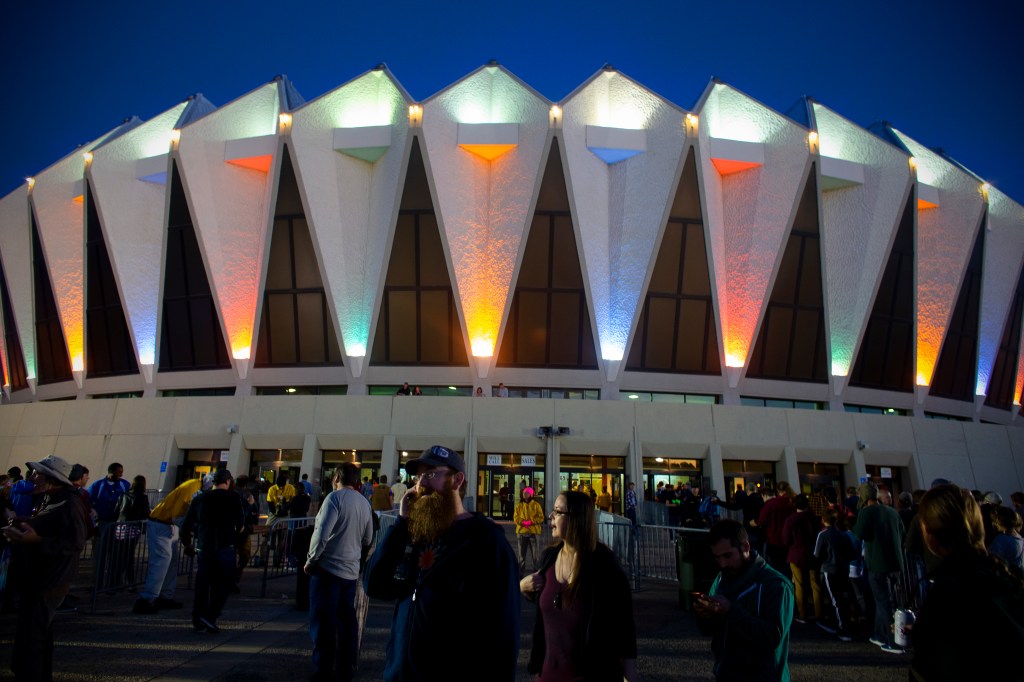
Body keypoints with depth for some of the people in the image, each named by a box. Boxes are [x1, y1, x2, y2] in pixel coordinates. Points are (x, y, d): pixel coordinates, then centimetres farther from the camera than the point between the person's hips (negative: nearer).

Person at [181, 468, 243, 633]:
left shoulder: (199, 499, 10)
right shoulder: (232, 498, -1)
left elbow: (186, 525, 12)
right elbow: (240, 524, -2)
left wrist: (187, 544, 26)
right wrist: (234, 537, 17)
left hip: (203, 548, 4)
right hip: (225, 548, -4)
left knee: (202, 584, 15)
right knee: (224, 584, 5)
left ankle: (197, 620, 19)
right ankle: (210, 616, -5)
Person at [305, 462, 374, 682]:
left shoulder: (335, 497, -11)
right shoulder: (364, 503, 9)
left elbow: (322, 533, -18)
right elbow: (368, 540, 16)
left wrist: (311, 560, -7)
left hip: (328, 567, -7)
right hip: (351, 571, 7)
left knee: (323, 625, -1)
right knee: (346, 623, 13)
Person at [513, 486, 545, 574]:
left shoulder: (536, 505, 1)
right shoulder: (519, 506, 7)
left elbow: (541, 518, -3)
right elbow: (515, 518, 2)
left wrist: (531, 521, -16)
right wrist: (523, 522, -17)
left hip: (533, 532, -2)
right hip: (521, 532, 2)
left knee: (534, 552, 0)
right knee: (522, 553, 7)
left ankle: (536, 570, 9)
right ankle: (521, 570, 15)